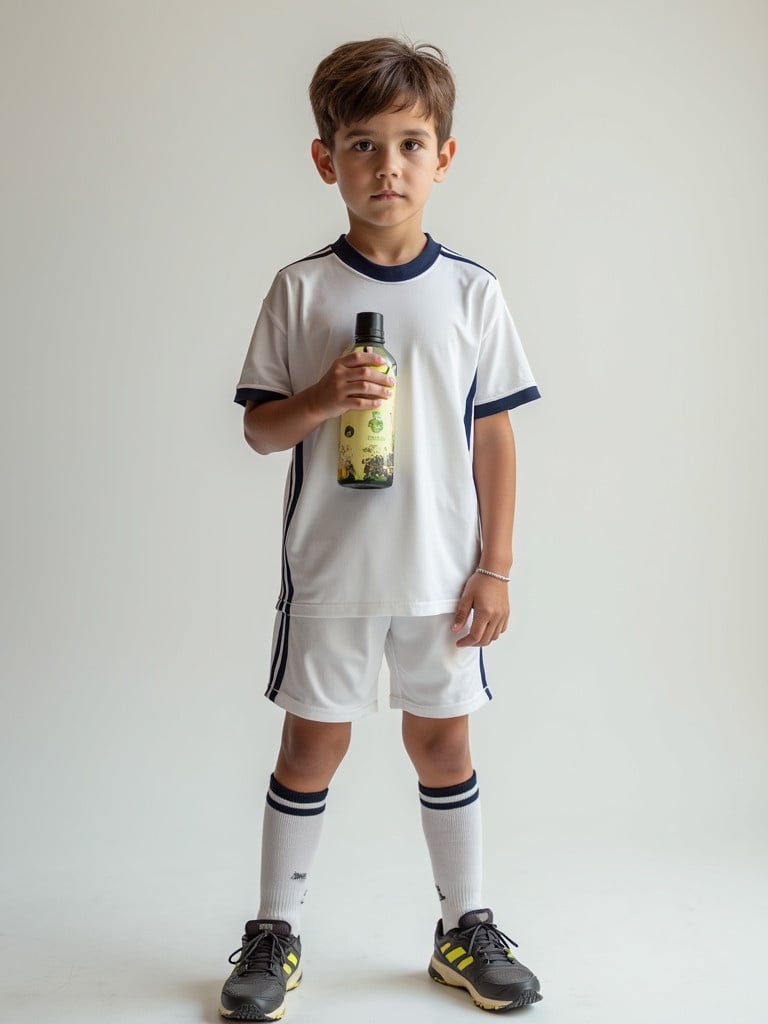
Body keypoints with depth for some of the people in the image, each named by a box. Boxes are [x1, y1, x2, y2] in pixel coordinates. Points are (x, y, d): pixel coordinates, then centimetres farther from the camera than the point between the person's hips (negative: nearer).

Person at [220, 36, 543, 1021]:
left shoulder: (472, 292, -1)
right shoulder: (301, 289, -3)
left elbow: (495, 439, 2)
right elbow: (259, 426, 0)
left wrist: (495, 569, 0)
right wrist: (324, 398, -20)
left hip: (441, 571, 1)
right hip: (329, 569, -1)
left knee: (442, 739, 13)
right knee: (312, 744, 9)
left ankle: (465, 925, 31)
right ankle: (274, 932, 26)